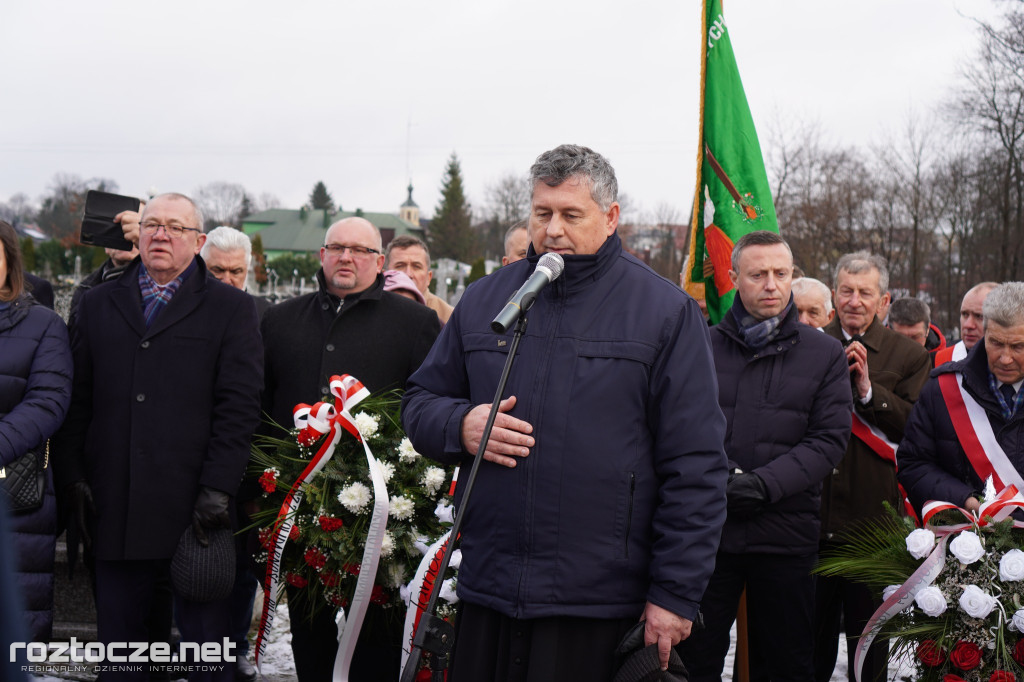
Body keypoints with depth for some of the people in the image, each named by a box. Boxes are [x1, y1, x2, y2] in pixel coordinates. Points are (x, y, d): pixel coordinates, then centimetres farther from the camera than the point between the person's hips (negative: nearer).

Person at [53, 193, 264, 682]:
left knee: (205, 636, 2)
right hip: (113, 508, 3)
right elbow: (77, 399, 12)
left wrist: (217, 489, -11)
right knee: (119, 636, 9)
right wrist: (72, 477, 2)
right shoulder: (98, 305, 16)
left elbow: (239, 404, -3)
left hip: (194, 510, -3)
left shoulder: (230, 308, 6)